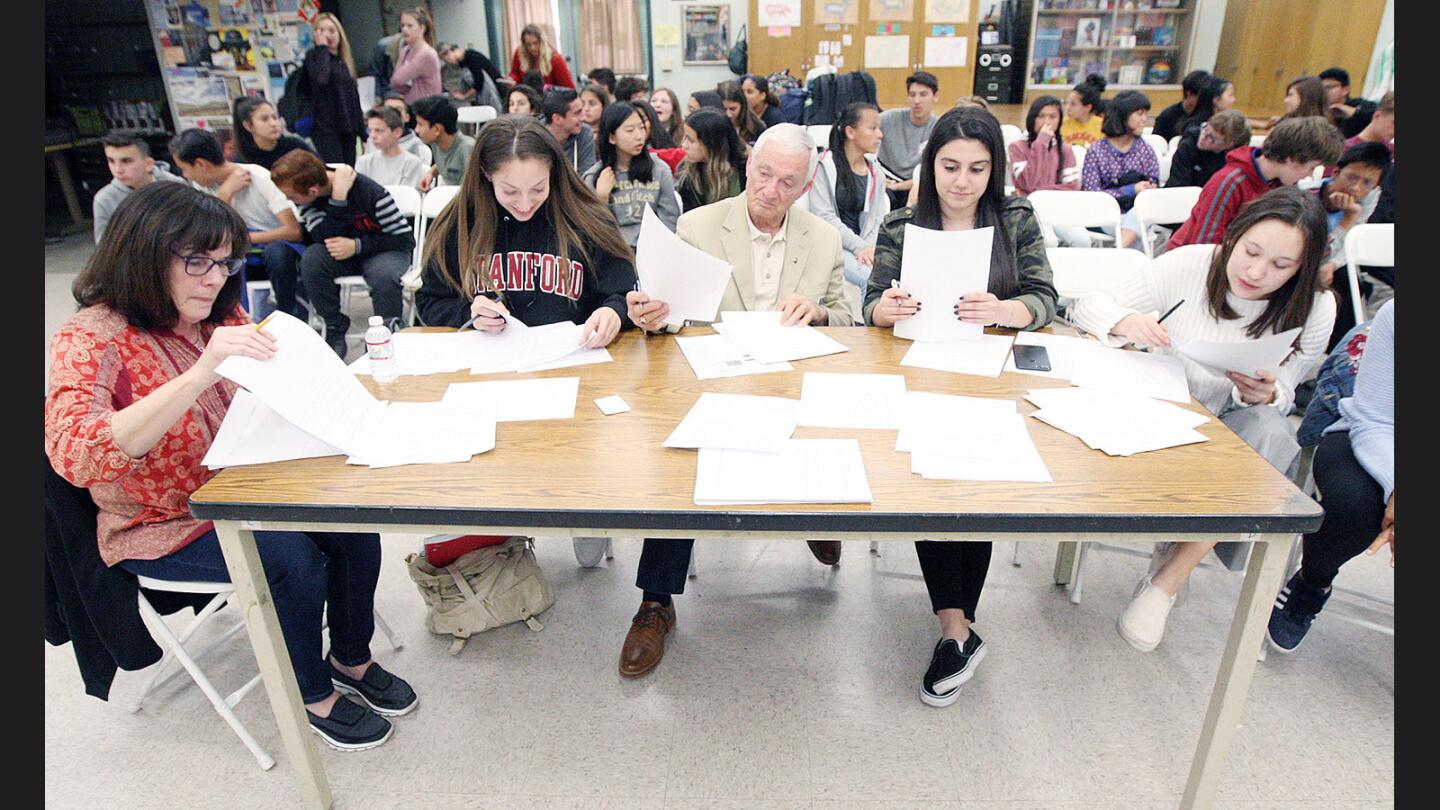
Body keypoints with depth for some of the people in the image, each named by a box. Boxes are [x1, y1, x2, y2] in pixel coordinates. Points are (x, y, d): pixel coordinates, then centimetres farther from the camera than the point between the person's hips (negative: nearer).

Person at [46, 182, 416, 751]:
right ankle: (313, 694, -1)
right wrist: (202, 371, -46)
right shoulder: (90, 339, -19)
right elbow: (74, 455, -37)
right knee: (292, 557, -27)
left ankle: (351, 659, 6)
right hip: (163, 526, -5)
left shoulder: (221, 316, -1)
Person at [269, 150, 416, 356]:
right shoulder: (305, 193, -11)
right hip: (343, 253, 4)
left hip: (384, 251, -4)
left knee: (383, 275, -37)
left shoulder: (369, 192, -24)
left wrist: (357, 246, -27)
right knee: (311, 259, -26)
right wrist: (338, 198, -33)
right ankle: (335, 329, -11)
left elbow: (405, 239, -19)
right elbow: (326, 239, -21)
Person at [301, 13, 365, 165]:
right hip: (325, 129, -6)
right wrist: (322, 47, -12)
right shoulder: (314, 56, 0)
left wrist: (362, 131, 15)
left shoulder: (345, 61, 17)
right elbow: (320, 78, -23)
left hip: (348, 129, 6)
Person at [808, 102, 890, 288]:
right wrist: (858, 246, -16)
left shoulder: (876, 173, 16)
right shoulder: (825, 166, 1)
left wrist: (869, 247, -13)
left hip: (863, 244, 5)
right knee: (870, 277, -30)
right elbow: (823, 216, -9)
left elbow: (878, 218, 8)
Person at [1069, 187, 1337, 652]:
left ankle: (1166, 581, -22)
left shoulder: (1314, 310, -8)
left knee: (1269, 430, -33)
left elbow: (1282, 396, 0)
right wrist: (1126, 322, -37)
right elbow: (1088, 305, -12)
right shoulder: (1190, 264, -14)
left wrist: (1264, 395, -26)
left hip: (1229, 427, 2)